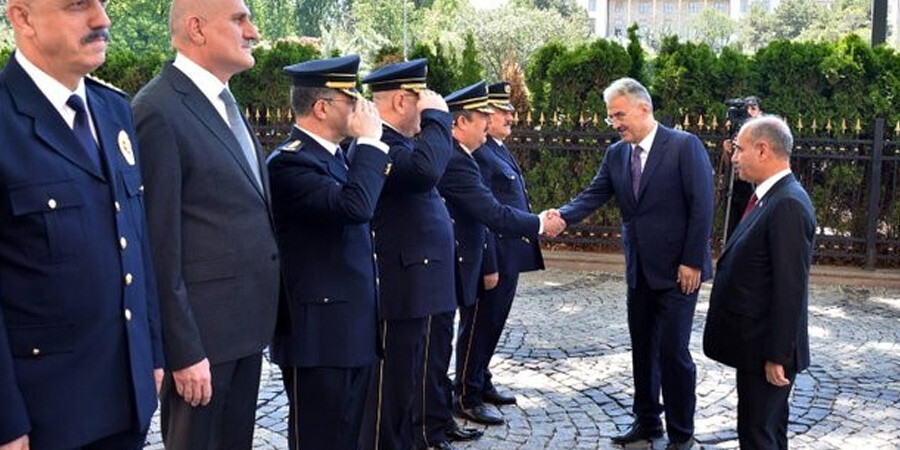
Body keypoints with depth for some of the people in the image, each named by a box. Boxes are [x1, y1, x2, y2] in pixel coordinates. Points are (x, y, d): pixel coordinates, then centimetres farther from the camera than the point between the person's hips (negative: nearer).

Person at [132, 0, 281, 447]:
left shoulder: (225, 101, 12)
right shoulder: (159, 111, -16)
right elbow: (159, 244, -17)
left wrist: (263, 312, 14)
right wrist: (183, 351, -17)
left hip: (246, 322, 8)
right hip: (200, 328, -8)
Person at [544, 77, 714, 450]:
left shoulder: (684, 145, -12)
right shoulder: (616, 154, 6)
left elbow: (702, 206, -14)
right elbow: (593, 196, -1)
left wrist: (692, 262, -17)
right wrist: (562, 217, -21)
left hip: (677, 270, -6)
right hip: (640, 271, 6)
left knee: (672, 351, -2)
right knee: (642, 349, 15)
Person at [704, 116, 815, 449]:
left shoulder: (788, 205, -21)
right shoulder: (770, 197, 10)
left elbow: (790, 288, -24)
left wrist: (777, 355, -21)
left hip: (766, 348, -10)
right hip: (755, 345, 10)